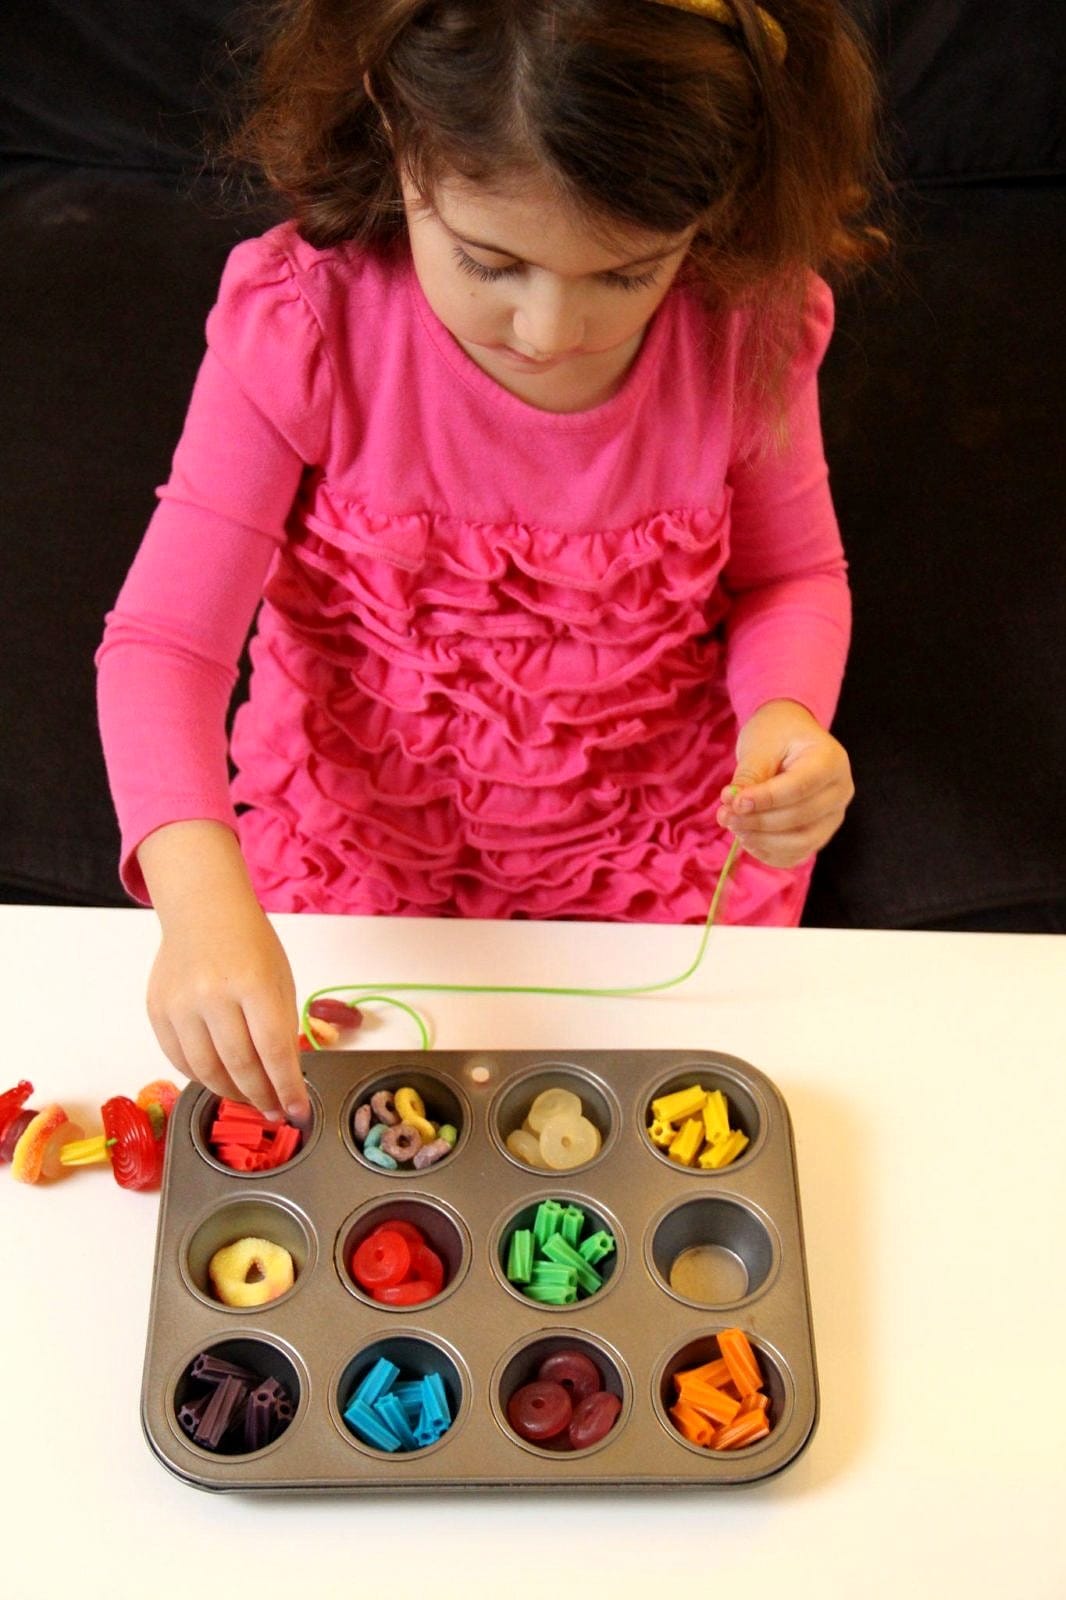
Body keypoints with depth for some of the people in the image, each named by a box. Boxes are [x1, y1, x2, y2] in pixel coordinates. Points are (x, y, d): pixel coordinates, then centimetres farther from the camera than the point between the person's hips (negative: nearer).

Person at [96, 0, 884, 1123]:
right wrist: (204, 897, -40)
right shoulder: (303, 321, -25)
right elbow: (164, 638, -23)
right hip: (360, 810, 0)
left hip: (659, 822, 1)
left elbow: (794, 576, -2)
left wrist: (786, 717, -25)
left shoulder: (747, 329, -20)